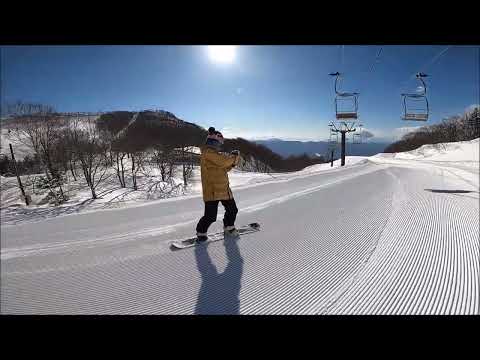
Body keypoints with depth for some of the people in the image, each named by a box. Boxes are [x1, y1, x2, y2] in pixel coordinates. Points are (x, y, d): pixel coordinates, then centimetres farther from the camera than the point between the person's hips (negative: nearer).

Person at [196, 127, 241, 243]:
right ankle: (201, 232, 18)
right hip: (212, 190, -10)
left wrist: (232, 162, 4)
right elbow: (222, 161, -23)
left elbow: (223, 168, 21)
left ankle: (228, 227, 38)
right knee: (210, 216, -6)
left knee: (232, 210, 16)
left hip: (223, 189, 10)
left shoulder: (214, 153, 19)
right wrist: (233, 157, -5)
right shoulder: (208, 153, -12)